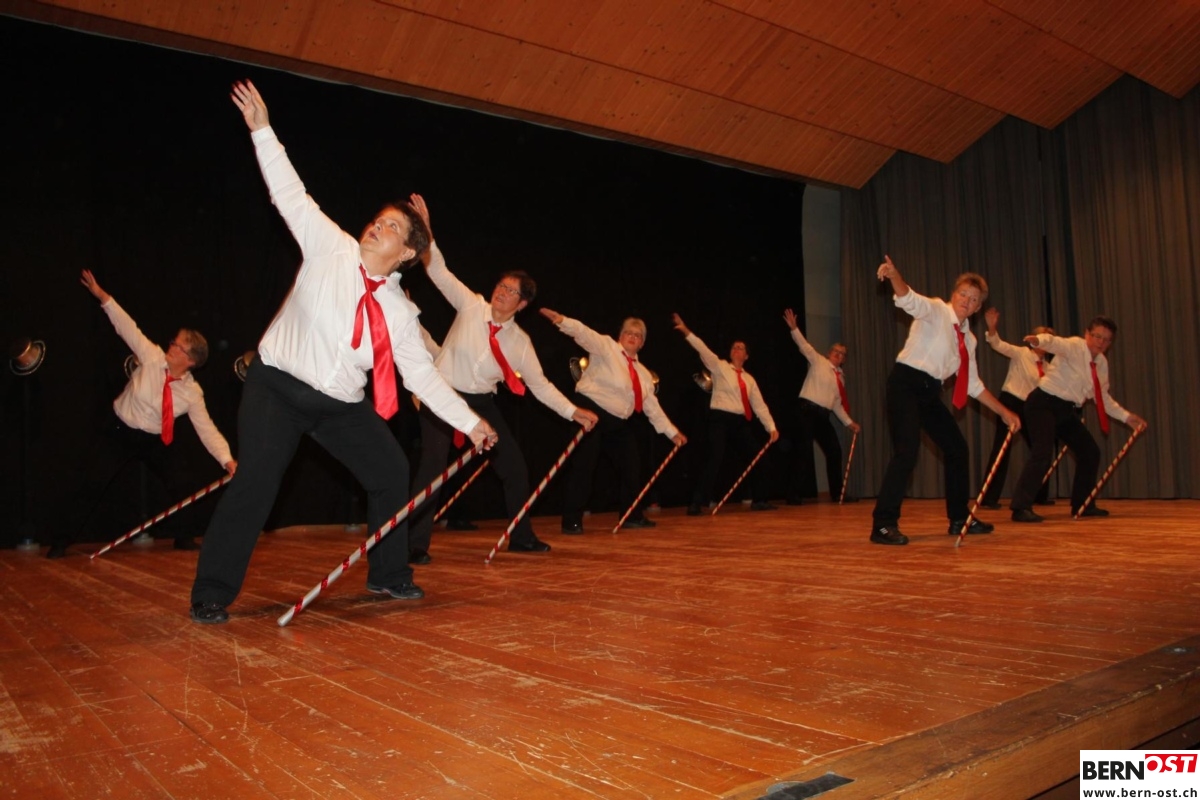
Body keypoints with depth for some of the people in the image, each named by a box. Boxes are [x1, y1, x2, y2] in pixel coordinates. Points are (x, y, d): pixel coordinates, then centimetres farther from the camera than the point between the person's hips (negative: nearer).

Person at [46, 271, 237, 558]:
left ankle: (183, 539, 19)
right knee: (94, 485, -10)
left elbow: (206, 429, -16)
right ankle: (61, 543, 2)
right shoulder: (152, 357, -16)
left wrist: (227, 459, -28)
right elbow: (128, 327, -16)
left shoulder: (192, 393, -15)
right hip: (119, 433, -1)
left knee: (179, 485, -2)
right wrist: (102, 296, -20)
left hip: (153, 441, 2)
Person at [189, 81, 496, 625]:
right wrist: (262, 130, -8)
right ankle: (211, 595, -6)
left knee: (392, 473, 5)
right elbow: (290, 194, -5)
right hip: (278, 387, -4)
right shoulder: (330, 246, -6)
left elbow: (421, 373, 0)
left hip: (343, 405, 4)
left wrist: (468, 421, -3)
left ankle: (388, 575, 23)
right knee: (257, 480, -18)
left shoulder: (400, 311, -2)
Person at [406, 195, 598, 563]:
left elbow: (539, 384, 2)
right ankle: (417, 544, -11)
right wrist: (425, 231, -25)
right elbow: (439, 271, -11)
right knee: (433, 463, -19)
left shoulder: (520, 341, -2)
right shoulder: (471, 305, -8)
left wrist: (573, 411, -4)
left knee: (514, 465, 5)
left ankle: (521, 537, 23)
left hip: (482, 402, 4)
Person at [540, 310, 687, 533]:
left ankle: (632, 516, 27)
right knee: (584, 467, -11)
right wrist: (563, 321, -40)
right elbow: (585, 334, -21)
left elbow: (652, 406, 18)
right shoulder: (606, 346, -2)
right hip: (593, 413, -7)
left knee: (631, 466, 12)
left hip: (620, 423, 8)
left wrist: (672, 432, 17)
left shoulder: (643, 373, 15)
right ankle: (571, 521, -5)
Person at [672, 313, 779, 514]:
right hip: (720, 419, -6)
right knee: (714, 460, -17)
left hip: (741, 422, 6)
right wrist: (686, 331, -24)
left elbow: (759, 405, 14)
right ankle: (696, 503, -14)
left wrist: (771, 427, 5)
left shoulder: (749, 379, 16)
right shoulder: (720, 366, 2)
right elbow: (703, 350, -11)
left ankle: (759, 500, 22)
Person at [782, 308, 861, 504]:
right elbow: (804, 346, -10)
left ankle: (836, 492, 20)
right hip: (808, 410, -7)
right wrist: (794, 328, -24)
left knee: (835, 450, 7)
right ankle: (795, 494, -10)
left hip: (823, 415, 7)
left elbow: (837, 404, 21)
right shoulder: (818, 361, 4)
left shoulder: (840, 378, 19)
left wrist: (849, 422, 15)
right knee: (805, 451, -13)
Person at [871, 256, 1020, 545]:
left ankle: (959, 519, 29)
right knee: (907, 450, -21)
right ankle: (883, 525, -18)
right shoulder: (935, 310, -4)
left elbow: (973, 385, 21)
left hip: (930, 391, 9)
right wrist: (894, 275, -48)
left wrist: (1004, 412, 19)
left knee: (957, 448, 13)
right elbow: (909, 299, -27)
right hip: (906, 383, -9)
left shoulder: (968, 339, 16)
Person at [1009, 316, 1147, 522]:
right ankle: (1021, 508, -22)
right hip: (1044, 403, -9)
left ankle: (1082, 505, 27)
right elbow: (1055, 342, -36)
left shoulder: (1102, 363, 10)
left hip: (1066, 410, 9)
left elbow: (1102, 397, 23)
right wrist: (1039, 340, -58)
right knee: (1043, 453, -23)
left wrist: (1126, 416, 20)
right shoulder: (1074, 347, -12)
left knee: (1090, 452, 12)